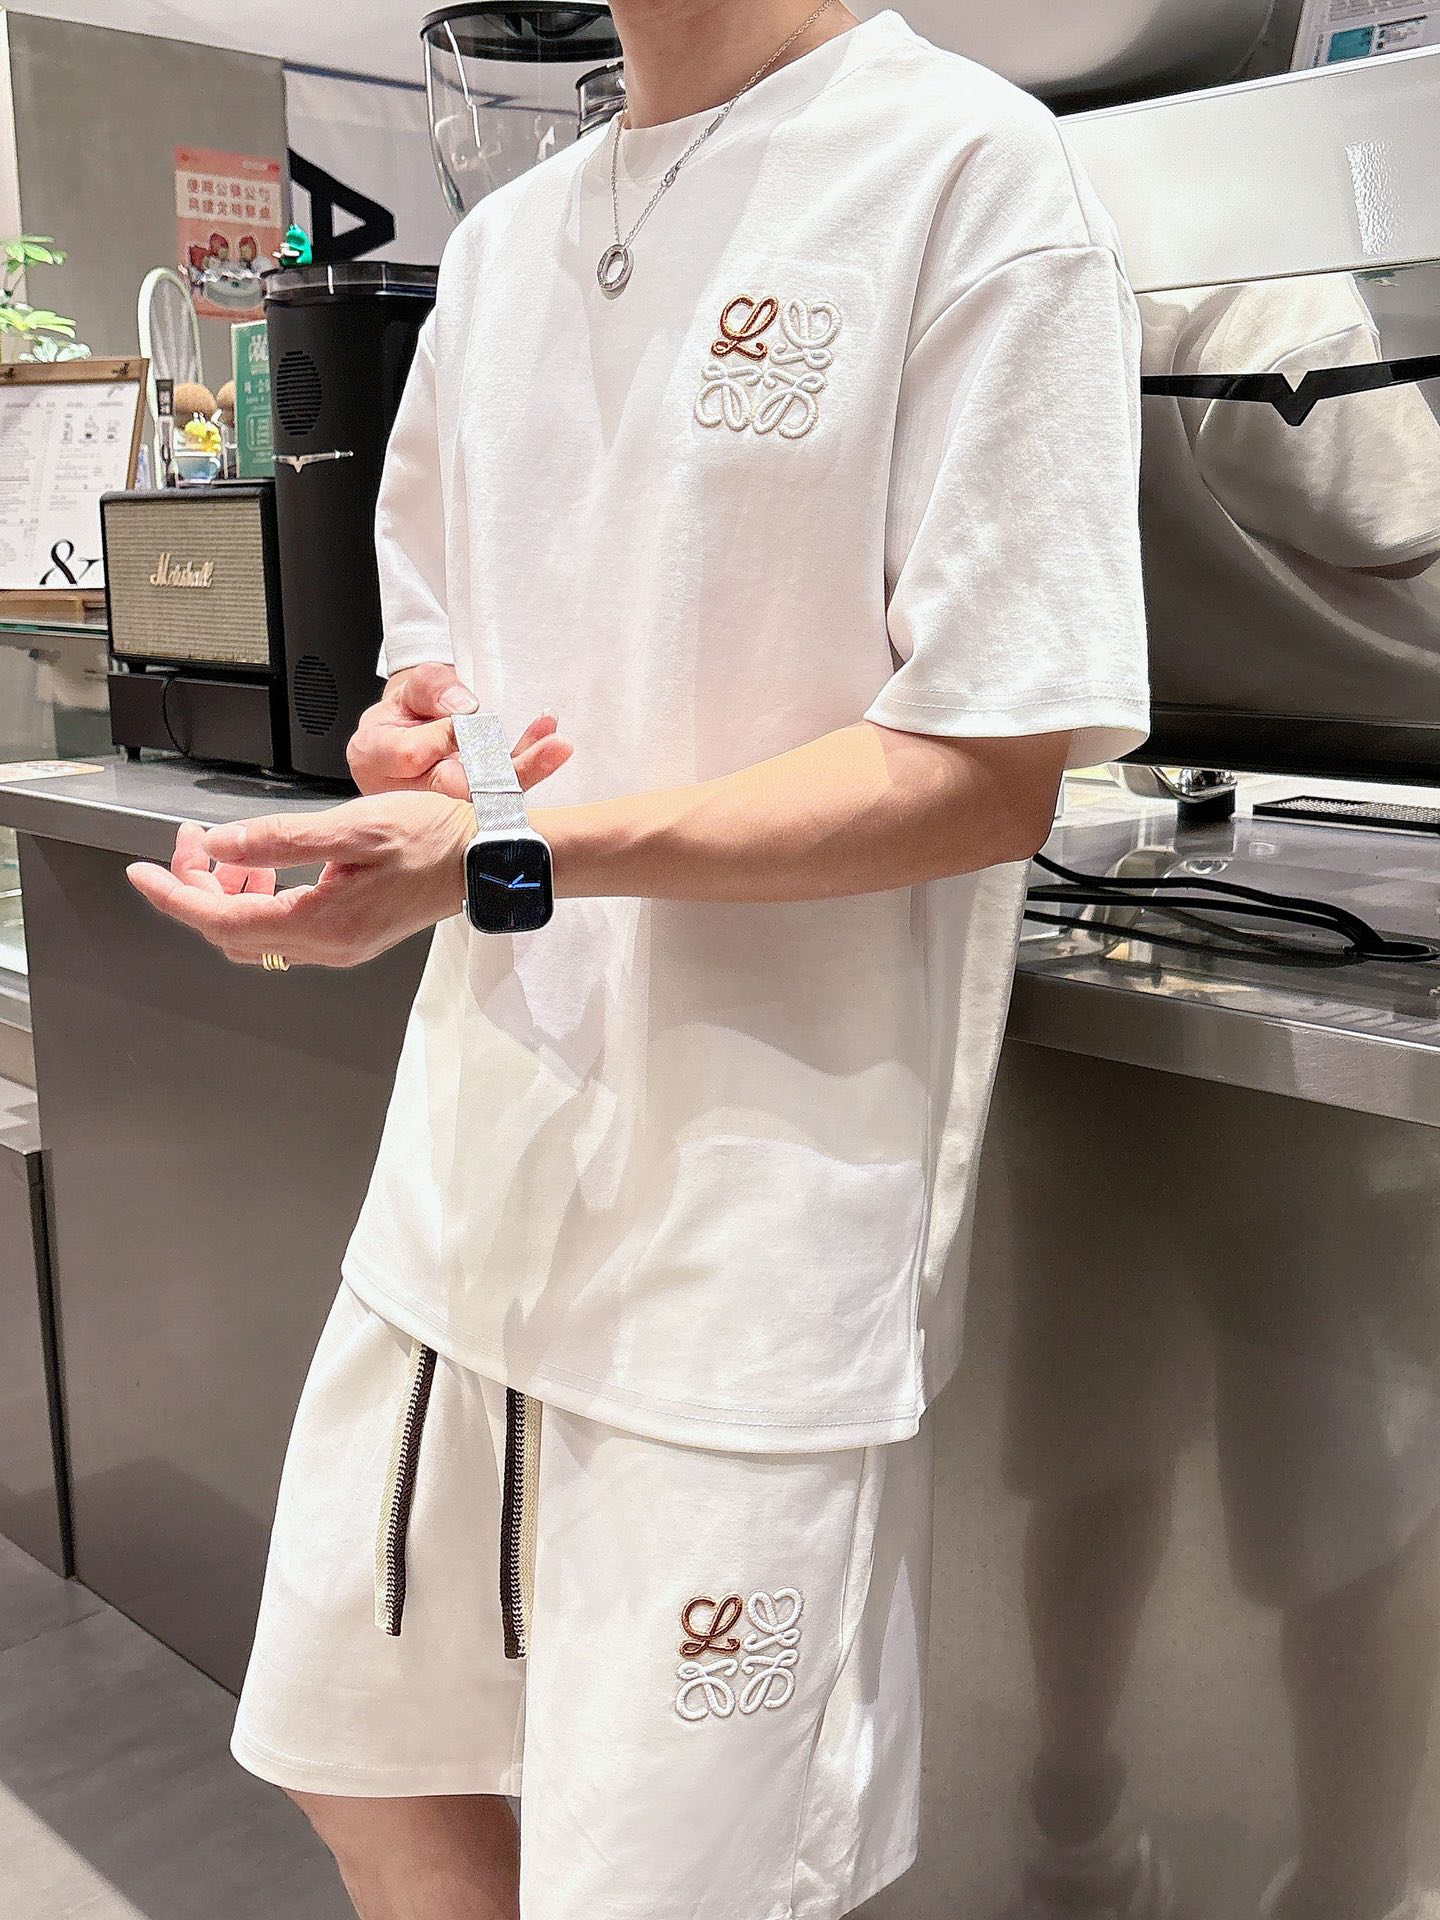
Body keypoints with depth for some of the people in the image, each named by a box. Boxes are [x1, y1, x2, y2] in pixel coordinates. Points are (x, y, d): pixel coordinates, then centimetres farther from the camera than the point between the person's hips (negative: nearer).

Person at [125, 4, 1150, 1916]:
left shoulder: (966, 166, -9)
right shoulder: (503, 238, 13)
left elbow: (985, 774, -15)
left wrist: (492, 857, -21)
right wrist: (406, 739, -5)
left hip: (752, 1214, -7)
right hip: (470, 1157, 7)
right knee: (353, 1757, 20)